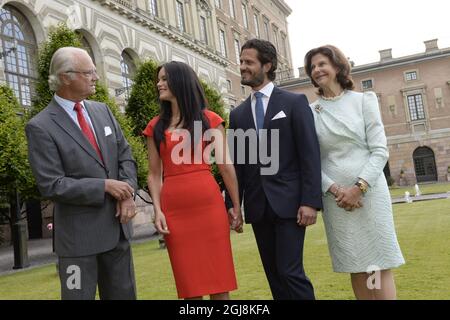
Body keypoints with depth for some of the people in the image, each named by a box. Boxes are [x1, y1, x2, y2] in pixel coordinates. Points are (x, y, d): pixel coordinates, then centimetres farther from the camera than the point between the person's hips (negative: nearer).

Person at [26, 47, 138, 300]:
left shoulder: (102, 111, 8)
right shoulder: (40, 127, -10)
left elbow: (125, 156, 8)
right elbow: (51, 185, -14)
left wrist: (128, 194, -8)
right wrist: (104, 186, -15)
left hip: (117, 226, 6)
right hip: (78, 234, -5)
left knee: (124, 295, 15)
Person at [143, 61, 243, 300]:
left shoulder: (209, 119, 4)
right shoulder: (155, 127, 10)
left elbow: (225, 165, 2)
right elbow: (154, 174, 9)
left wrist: (237, 207, 0)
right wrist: (157, 209, -4)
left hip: (209, 204, -2)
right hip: (174, 209, 2)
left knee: (217, 276, 4)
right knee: (189, 280, 9)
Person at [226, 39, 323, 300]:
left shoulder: (295, 102, 1)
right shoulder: (238, 114, 13)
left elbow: (310, 154, -6)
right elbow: (236, 162, 12)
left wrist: (310, 201, -13)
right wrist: (232, 203, 4)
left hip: (288, 201, -4)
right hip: (257, 205, 4)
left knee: (290, 272, -9)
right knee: (274, 275, 9)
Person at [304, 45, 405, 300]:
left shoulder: (364, 100, 3)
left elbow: (380, 150, -3)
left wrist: (359, 187, -14)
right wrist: (334, 189, -12)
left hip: (369, 191, -1)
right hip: (335, 197, 1)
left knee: (379, 265, 0)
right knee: (356, 267, 7)